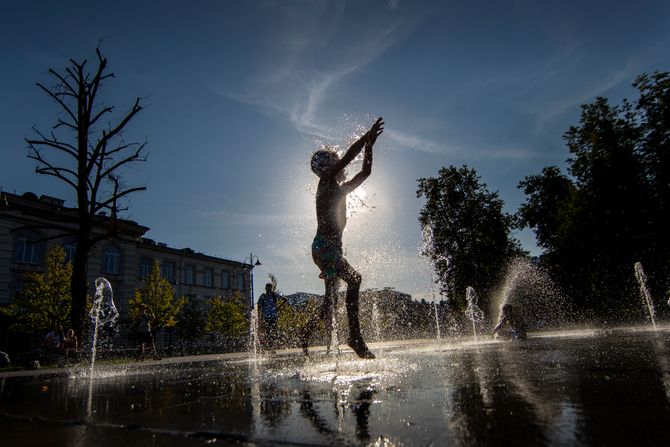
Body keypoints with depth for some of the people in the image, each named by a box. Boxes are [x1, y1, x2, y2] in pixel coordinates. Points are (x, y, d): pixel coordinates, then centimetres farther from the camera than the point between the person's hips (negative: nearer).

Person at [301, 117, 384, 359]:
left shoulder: (340, 189, 22)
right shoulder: (325, 183, -2)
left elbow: (365, 172, 25)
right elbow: (349, 156, -10)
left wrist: (369, 145, 20)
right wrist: (367, 136, -4)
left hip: (333, 248, 10)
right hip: (323, 246, -10)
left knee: (331, 298, 13)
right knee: (354, 278, -23)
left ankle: (306, 334, 23)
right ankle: (355, 337, -25)